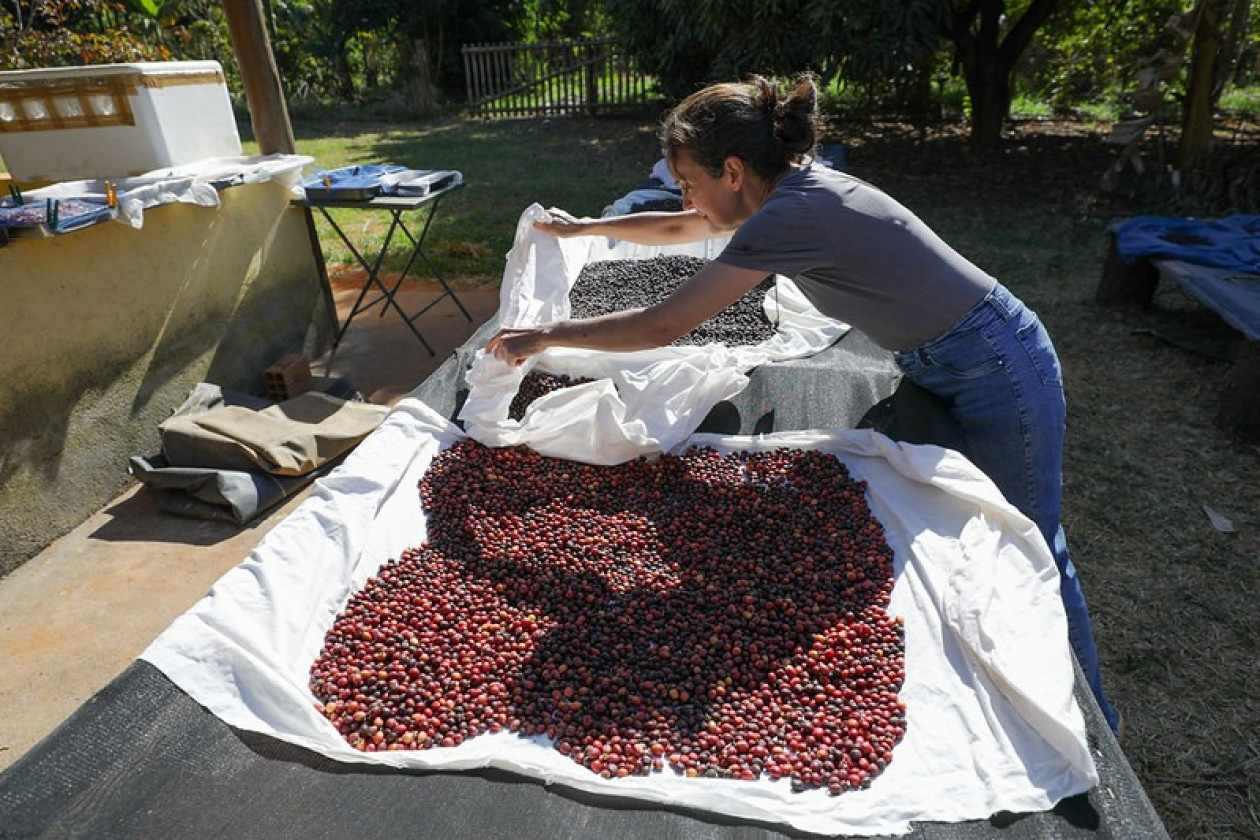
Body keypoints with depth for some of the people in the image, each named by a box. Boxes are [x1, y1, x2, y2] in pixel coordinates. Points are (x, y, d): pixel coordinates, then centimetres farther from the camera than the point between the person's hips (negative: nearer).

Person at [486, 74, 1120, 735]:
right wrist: (584, 227, 23)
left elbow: (662, 326, -27)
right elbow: (680, 228, 16)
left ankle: (1091, 718, 31)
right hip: (948, 369, 9)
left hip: (993, 374, -9)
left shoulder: (792, 216, -28)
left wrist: (546, 335, -15)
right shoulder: (795, 185, 0)